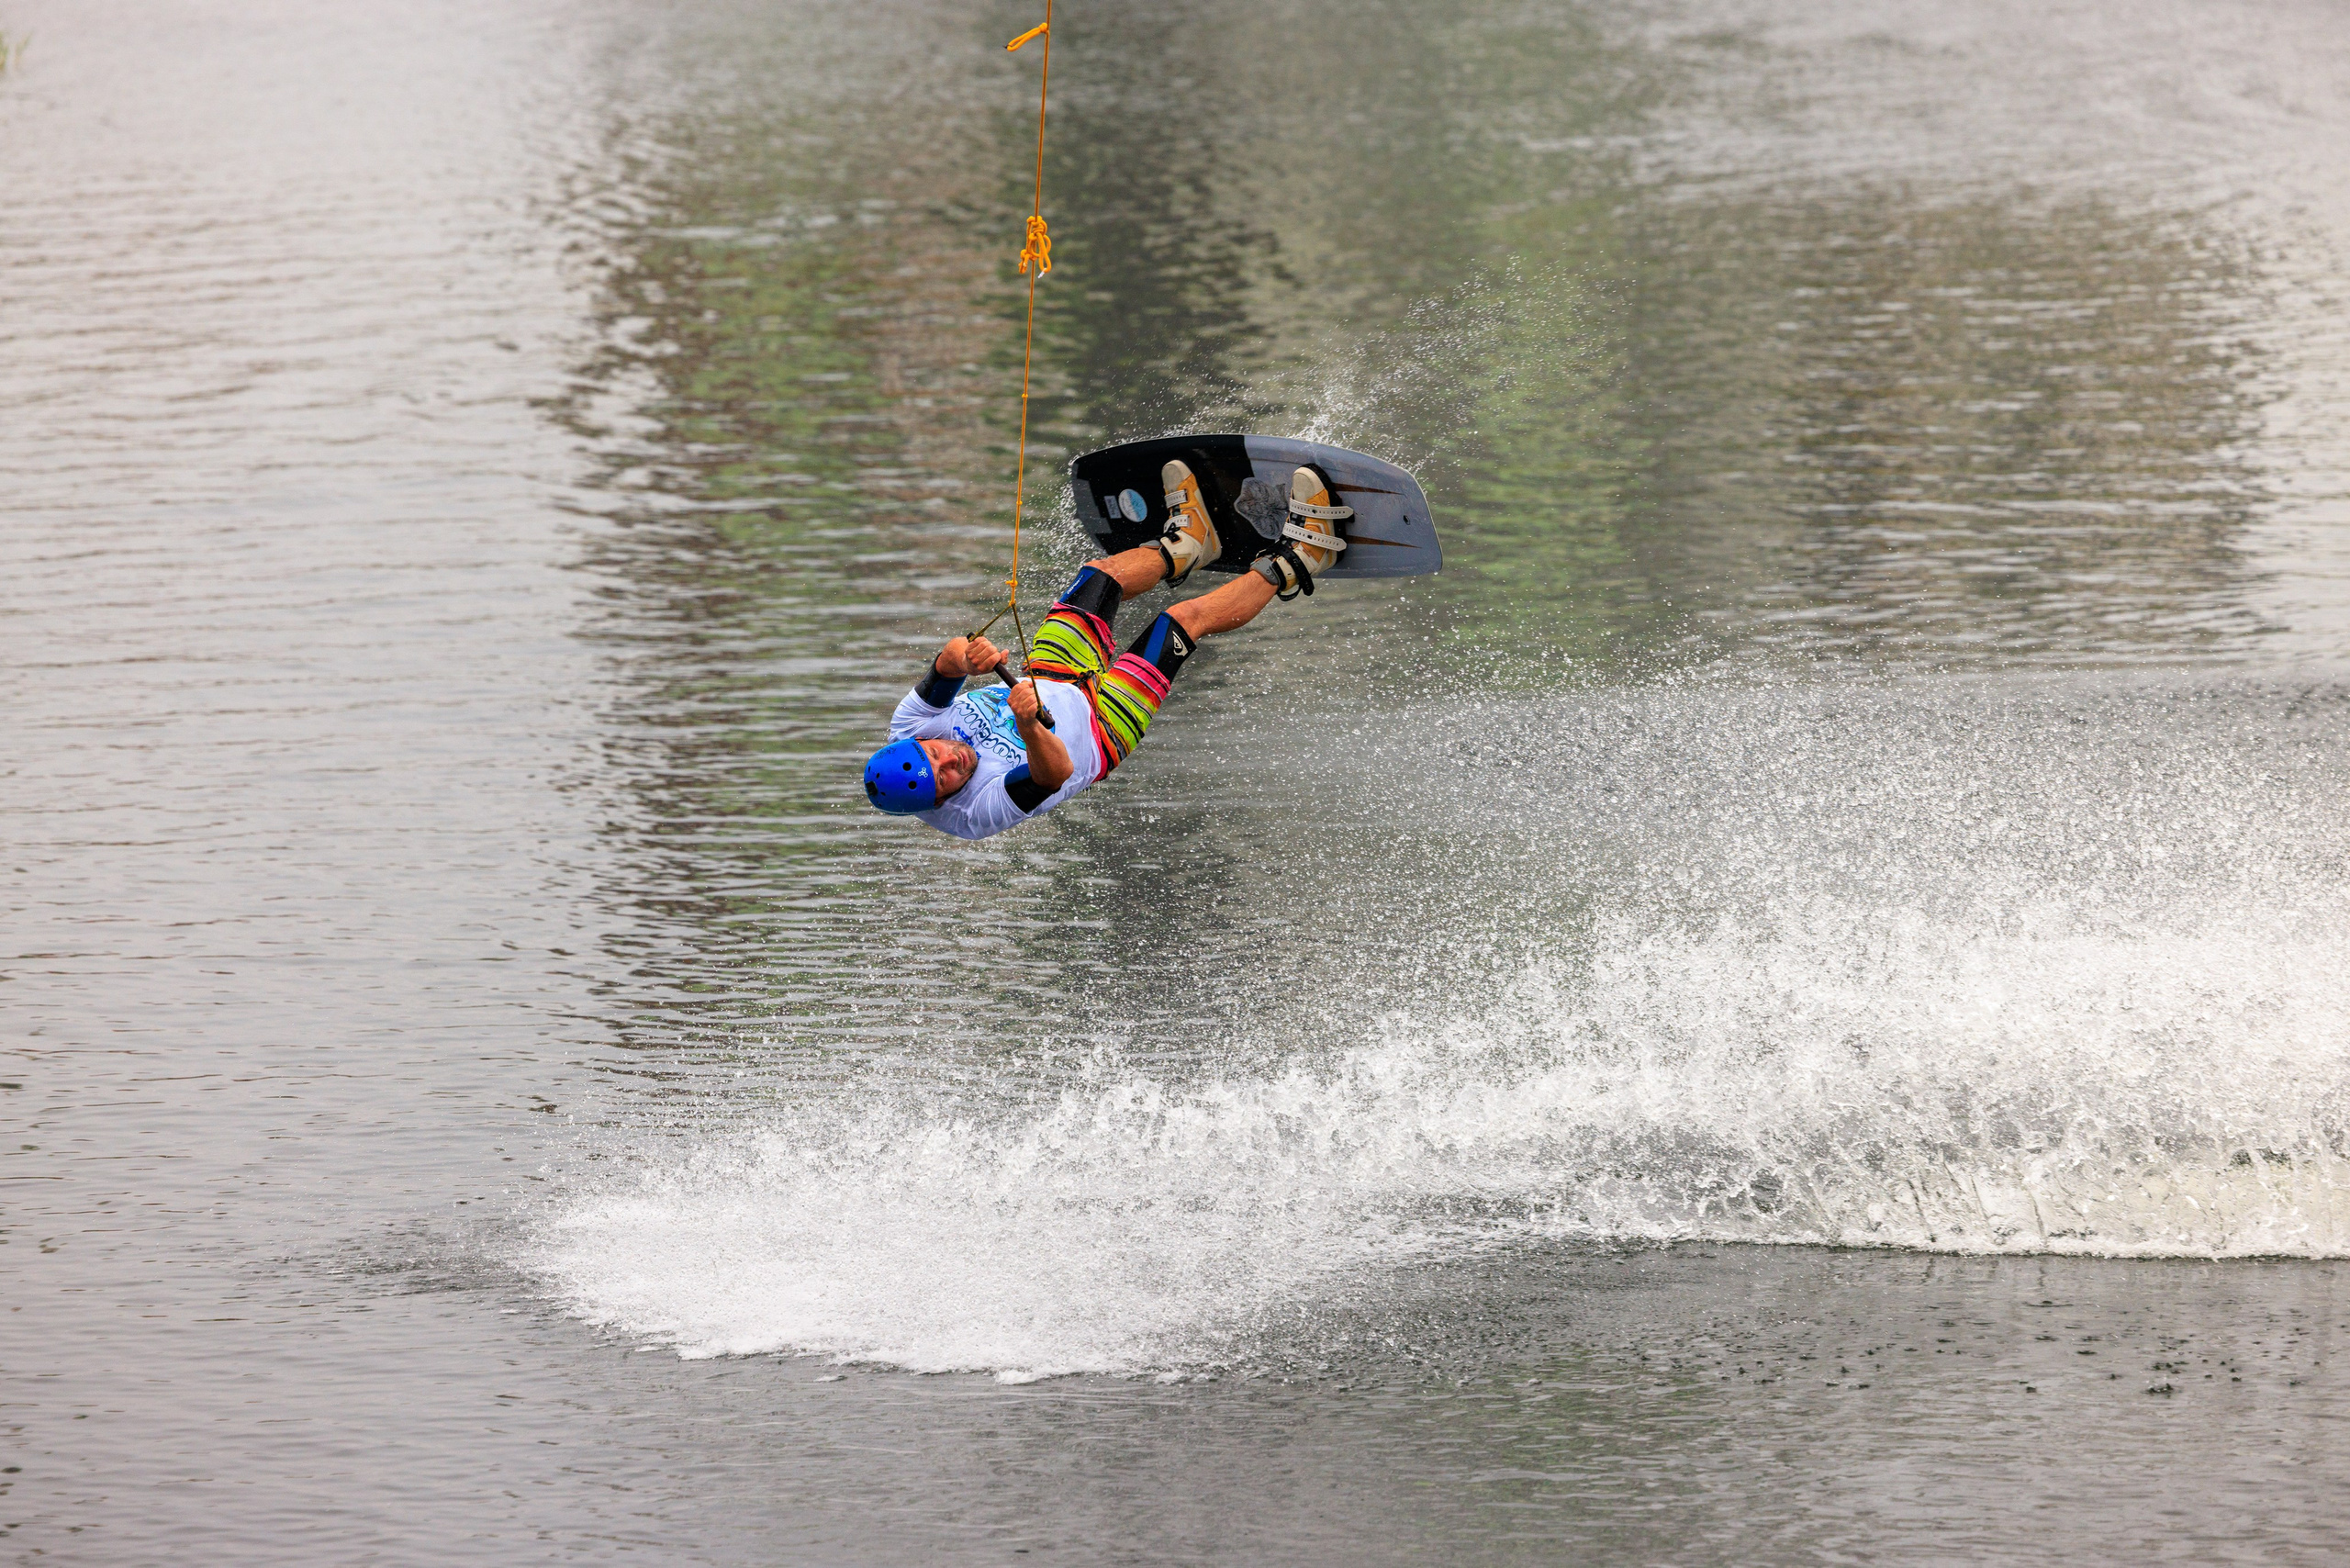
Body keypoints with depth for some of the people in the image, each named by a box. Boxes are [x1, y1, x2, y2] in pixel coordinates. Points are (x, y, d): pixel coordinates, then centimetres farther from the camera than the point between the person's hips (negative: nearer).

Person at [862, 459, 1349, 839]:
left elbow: (943, 670, -30)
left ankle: (1184, 542, 49)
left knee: (1104, 574, 14)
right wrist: (1030, 728, -73)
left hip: (1049, 683, 6)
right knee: (1189, 616, -2)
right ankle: (1287, 566, 26)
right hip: (1101, 730, -6)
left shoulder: (909, 734, -27)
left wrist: (965, 658, -53)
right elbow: (1057, 772, -53)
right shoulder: (984, 810, -44)